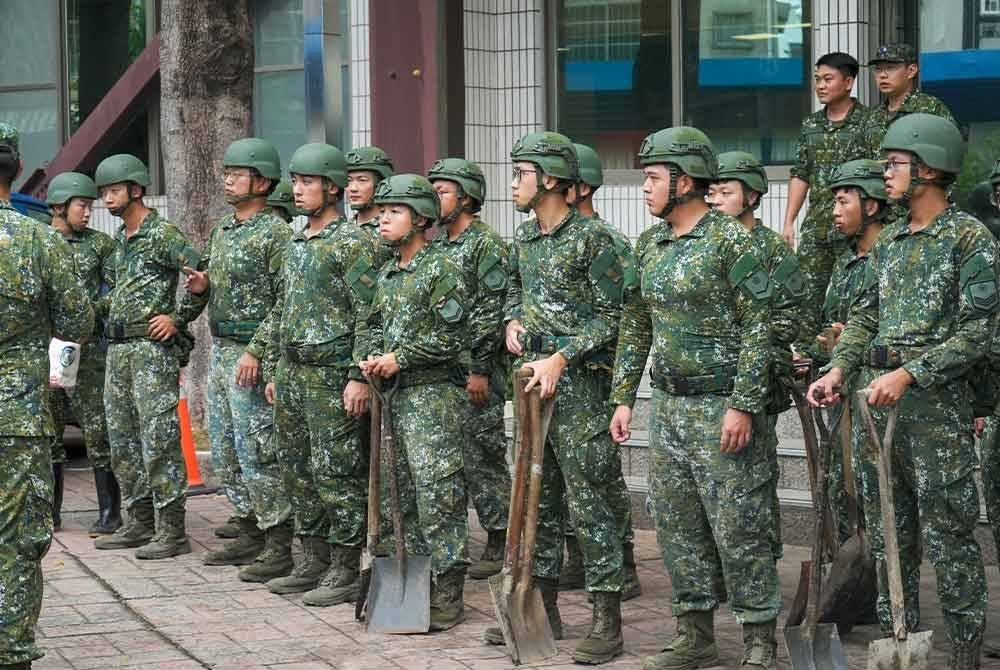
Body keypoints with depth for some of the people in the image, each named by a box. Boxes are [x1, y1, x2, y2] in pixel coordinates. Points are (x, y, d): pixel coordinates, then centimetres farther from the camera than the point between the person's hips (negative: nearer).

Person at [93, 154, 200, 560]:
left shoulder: (164, 235, -9)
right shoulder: (119, 239, 17)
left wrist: (176, 318, -13)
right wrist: (110, 320, 16)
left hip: (153, 348, -9)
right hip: (118, 348, 9)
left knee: (159, 441, -10)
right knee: (123, 441, 11)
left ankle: (172, 531, -8)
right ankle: (141, 523, 19)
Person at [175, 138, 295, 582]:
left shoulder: (275, 233, -11)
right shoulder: (221, 231, 15)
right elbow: (204, 291, 22)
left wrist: (256, 351, -21)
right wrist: (198, 287, -1)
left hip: (251, 355, -9)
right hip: (219, 349, 9)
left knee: (257, 452, -9)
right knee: (224, 452, 12)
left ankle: (279, 548, -3)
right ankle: (250, 535, 22)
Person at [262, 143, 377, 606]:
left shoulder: (351, 242, -9)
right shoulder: (295, 245, 16)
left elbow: (369, 315, -14)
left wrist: (359, 377, -19)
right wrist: (274, 371, 19)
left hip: (331, 376, -9)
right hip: (292, 373, 9)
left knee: (336, 473, -6)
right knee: (297, 471, 11)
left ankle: (345, 572, 0)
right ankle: (313, 563, 20)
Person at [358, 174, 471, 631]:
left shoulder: (442, 271, -10)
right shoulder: (388, 275, 15)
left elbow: (451, 338, -15)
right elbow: (374, 326, 22)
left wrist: (400, 358, -13)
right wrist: (370, 358, 1)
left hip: (434, 395, -9)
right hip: (395, 395, 9)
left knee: (437, 494, -8)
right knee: (400, 494, 12)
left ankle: (448, 597, -3)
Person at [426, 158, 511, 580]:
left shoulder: (487, 243, -10)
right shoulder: (437, 247, 15)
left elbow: (493, 312, -15)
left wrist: (480, 369, -18)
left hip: (475, 369, -8)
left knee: (483, 456, -4)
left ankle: (499, 544, 2)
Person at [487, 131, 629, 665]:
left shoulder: (591, 240, -11)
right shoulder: (523, 238, 12)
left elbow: (612, 317, -11)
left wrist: (561, 358, -17)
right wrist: (511, 321, 7)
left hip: (578, 381, -8)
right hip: (531, 377, 8)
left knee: (590, 499, -6)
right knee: (535, 493, 12)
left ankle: (606, 617, -1)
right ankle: (542, 603, 21)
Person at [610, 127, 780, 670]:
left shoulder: (732, 240, -11)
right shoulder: (648, 246, 11)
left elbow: (758, 328, -14)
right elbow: (635, 326, 18)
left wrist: (743, 405, -19)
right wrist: (623, 397, 12)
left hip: (721, 407, -7)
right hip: (668, 406, 8)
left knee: (739, 527, -4)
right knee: (677, 525, 11)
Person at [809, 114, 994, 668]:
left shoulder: (970, 239, -7)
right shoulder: (888, 241, 15)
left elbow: (975, 332, -13)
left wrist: (908, 374, -21)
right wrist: (839, 369, -1)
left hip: (935, 400, -7)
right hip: (876, 398, 7)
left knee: (948, 532, -3)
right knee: (887, 530, 12)